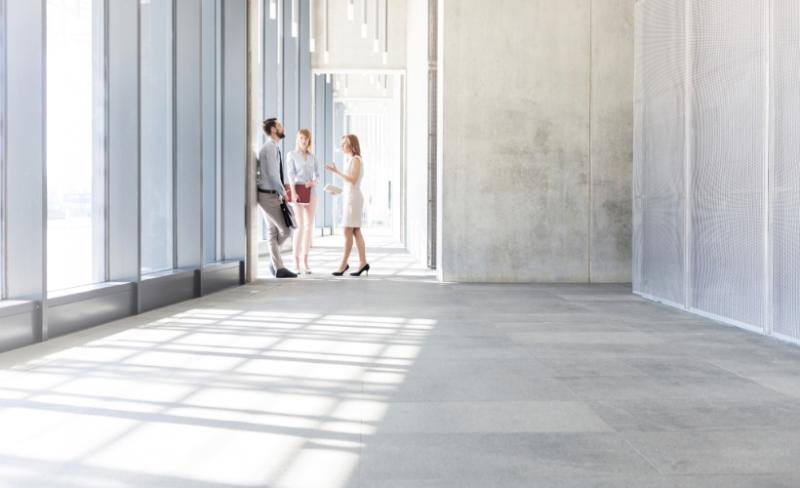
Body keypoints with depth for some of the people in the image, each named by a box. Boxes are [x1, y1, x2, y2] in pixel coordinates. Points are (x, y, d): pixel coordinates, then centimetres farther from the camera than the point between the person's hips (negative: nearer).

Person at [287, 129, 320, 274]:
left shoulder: (312, 157, 15)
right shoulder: (291, 155, 2)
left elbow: (317, 175, 10)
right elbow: (291, 174, -9)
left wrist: (313, 182, -14)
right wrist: (293, 192, -22)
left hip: (310, 192, 5)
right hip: (297, 191, -5)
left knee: (309, 226, 1)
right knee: (300, 226, -13)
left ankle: (305, 262, 8)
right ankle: (296, 262, -8)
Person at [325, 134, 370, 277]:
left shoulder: (356, 159, -10)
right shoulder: (351, 160, 16)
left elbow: (353, 180, -19)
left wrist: (336, 172, -21)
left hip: (353, 198, -9)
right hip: (348, 197, 9)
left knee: (348, 232, -8)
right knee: (355, 232, 6)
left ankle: (343, 264, -5)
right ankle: (363, 262, 6)